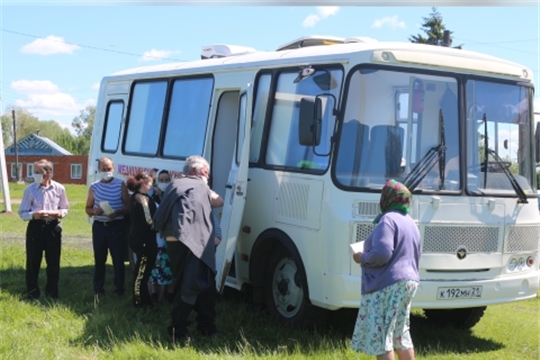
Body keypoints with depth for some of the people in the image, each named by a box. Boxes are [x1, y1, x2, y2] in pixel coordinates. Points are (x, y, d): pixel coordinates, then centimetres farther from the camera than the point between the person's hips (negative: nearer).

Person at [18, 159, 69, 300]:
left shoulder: (59, 188, 0)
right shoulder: (30, 189, -4)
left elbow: (65, 208, 10)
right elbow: (22, 213, 0)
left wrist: (60, 213, -13)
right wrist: (33, 215, -20)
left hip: (53, 227, 1)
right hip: (35, 227, -1)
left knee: (53, 262, 9)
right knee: (33, 261, 3)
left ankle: (52, 292, 23)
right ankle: (32, 293, 15)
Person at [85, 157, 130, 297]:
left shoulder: (120, 185, 0)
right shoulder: (94, 187, 7)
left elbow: (128, 206, -1)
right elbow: (88, 209, 12)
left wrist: (117, 213, -19)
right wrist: (95, 211, -11)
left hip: (116, 226, -2)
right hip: (99, 226, 2)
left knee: (118, 258, 0)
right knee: (99, 259, 6)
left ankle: (119, 288, 8)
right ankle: (98, 289, 14)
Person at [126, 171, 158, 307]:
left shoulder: (136, 197, 12)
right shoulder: (142, 199, -18)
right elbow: (149, 222, -21)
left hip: (139, 238, 10)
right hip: (143, 240, -10)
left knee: (143, 270, 16)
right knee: (142, 271, -1)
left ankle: (144, 299, 24)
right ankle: (139, 301, 7)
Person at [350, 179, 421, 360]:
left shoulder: (388, 219, -14)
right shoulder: (410, 222, 17)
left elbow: (381, 254, -25)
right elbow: (414, 257, 24)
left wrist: (362, 258, -7)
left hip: (388, 285, -10)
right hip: (408, 281, 10)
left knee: (379, 336, -5)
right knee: (400, 334, 18)